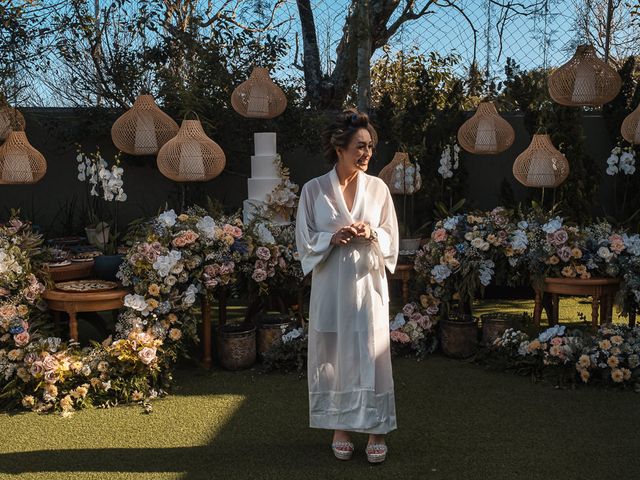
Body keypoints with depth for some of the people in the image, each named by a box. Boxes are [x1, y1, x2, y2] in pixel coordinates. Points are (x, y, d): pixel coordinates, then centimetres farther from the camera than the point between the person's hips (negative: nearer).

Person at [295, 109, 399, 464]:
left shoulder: (378, 188, 2)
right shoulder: (314, 190, -1)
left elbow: (391, 238, 6)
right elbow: (305, 240, 1)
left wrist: (372, 234, -15)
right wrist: (333, 238, -17)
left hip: (368, 282, 0)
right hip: (331, 285, 0)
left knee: (371, 354, 1)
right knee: (333, 355, 6)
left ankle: (376, 430, 11)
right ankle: (340, 428, 20)